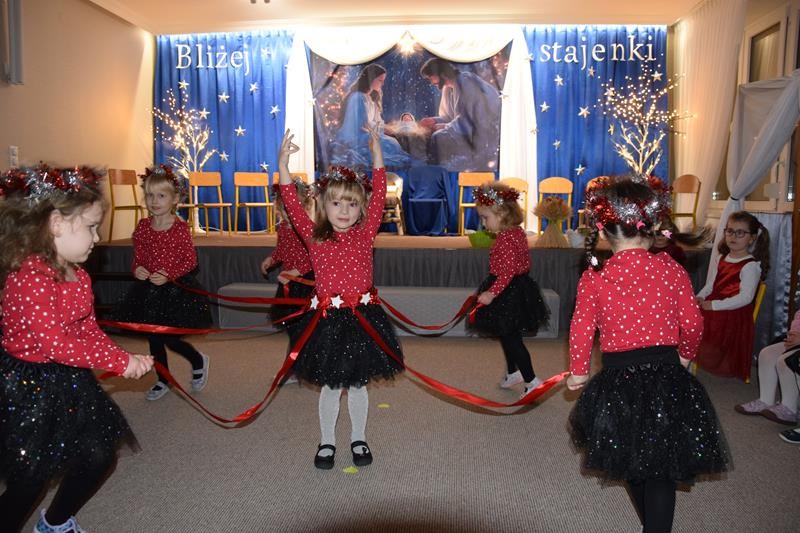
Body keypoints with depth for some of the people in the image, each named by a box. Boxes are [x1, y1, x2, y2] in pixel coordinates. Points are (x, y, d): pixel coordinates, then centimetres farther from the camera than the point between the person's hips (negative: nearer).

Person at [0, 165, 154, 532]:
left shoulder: (78, 276, 4)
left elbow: (89, 331, 5)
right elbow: (54, 343, -30)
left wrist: (125, 359, -12)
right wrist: (119, 362, -26)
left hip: (68, 381, 9)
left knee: (99, 456, 16)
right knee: (30, 481, 4)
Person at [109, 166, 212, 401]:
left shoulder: (180, 228, -12)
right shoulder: (142, 227, 1)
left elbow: (191, 260, -10)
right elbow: (138, 256, 10)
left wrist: (169, 276, -21)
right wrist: (137, 269, -11)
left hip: (175, 288, -5)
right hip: (148, 288, 5)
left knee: (166, 337, -7)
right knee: (153, 337, 13)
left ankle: (199, 361, 23)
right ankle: (163, 381, 34)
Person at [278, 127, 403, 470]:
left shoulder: (365, 233, 1)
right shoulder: (314, 237, 0)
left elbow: (379, 195, -7)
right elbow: (293, 205, -8)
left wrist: (376, 155, -11)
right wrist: (283, 164, -16)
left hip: (363, 317, 1)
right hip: (327, 319, 0)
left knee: (357, 384, 14)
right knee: (330, 386, 12)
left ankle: (358, 439, 33)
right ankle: (327, 442, 31)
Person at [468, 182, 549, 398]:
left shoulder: (505, 238, -22)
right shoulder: (518, 232, 7)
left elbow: (508, 270, -28)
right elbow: (525, 263, 16)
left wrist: (492, 293, -27)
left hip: (508, 291, -10)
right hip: (519, 287, 10)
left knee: (510, 337, -1)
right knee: (508, 334, 22)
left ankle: (532, 380, 5)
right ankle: (513, 372, 37)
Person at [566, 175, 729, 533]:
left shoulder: (593, 276, -8)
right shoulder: (671, 269, -7)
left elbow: (581, 328, -6)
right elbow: (692, 322, -2)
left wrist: (578, 371, 9)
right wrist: (685, 355, 18)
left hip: (619, 378, 0)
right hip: (666, 372, 0)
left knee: (631, 460, 23)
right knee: (662, 469, 11)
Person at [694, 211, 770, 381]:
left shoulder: (751, 265, -12)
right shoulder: (720, 259, 12)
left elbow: (745, 297, -20)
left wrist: (713, 305, -22)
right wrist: (699, 298, -5)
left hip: (733, 315, -7)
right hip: (711, 310, 7)